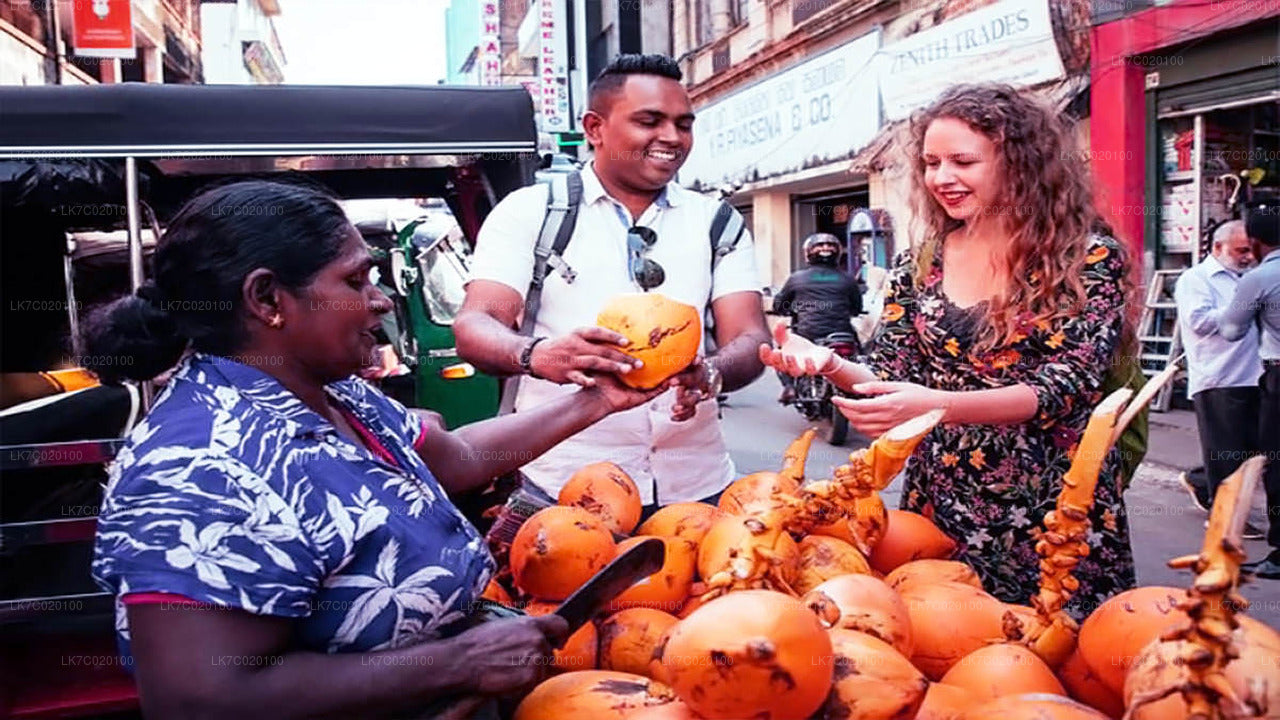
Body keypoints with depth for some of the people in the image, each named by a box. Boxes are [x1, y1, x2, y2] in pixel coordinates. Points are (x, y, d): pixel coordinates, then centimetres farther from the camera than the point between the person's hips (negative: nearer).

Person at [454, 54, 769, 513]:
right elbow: (474, 327, -10)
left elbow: (750, 337, -1)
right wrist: (538, 354, -33)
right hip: (564, 489, -2)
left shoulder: (716, 222, 8)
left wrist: (711, 373, -25)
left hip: (694, 488, 3)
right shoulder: (528, 211, 0)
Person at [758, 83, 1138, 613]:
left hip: (1056, 511, -3)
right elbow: (890, 379, 4)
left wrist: (939, 404, -30)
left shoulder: (1090, 260, -8)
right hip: (941, 508, 3)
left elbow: (1065, 388, -16)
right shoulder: (919, 267, 5)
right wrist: (830, 363, -18)